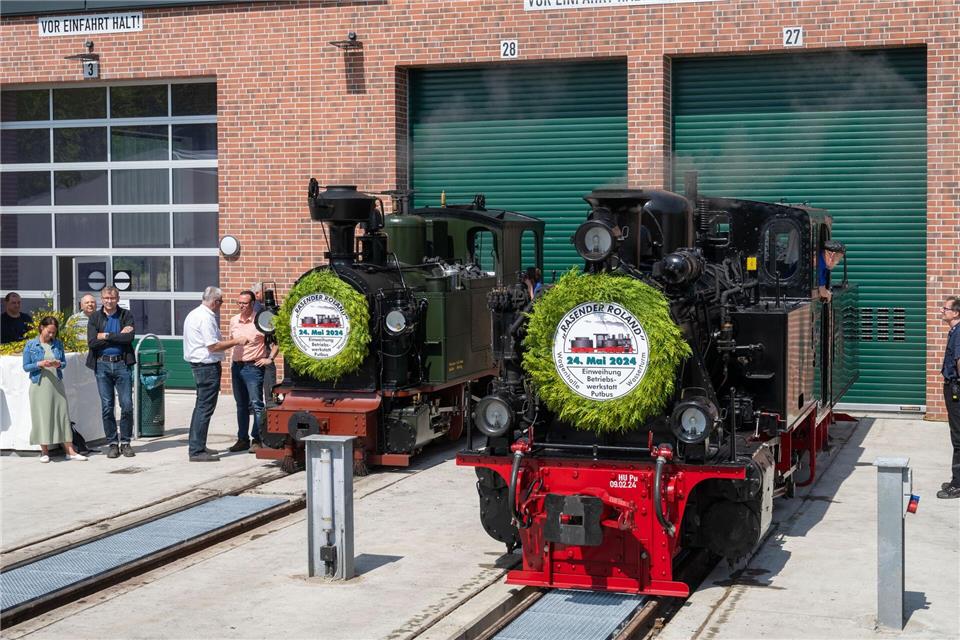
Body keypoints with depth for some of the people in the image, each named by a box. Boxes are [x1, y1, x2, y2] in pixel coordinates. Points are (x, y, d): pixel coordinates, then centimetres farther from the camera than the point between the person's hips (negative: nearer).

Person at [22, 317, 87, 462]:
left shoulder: (58, 344, 9)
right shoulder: (31, 345, 1)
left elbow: (64, 362, 14)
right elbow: (25, 367, 0)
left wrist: (59, 364, -8)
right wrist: (40, 364, -15)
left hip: (56, 385, 3)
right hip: (40, 385, -2)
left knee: (62, 415, 1)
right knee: (42, 416, 1)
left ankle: (70, 451, 1)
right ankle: (44, 452, 11)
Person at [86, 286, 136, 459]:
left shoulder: (126, 316, 5)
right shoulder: (94, 318, 7)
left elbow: (129, 337, -12)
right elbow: (92, 342, -7)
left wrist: (106, 336, -11)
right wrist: (118, 336, -10)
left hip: (122, 364, -1)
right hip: (102, 365, 1)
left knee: (127, 405, -3)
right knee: (107, 407, 3)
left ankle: (125, 442, 10)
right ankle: (112, 443, 13)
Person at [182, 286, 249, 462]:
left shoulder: (194, 314, 15)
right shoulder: (206, 318, -18)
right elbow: (213, 346, -21)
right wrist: (236, 342, -13)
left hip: (198, 364, 11)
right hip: (208, 367, -11)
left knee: (201, 406, 18)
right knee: (205, 408, -8)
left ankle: (197, 446, 25)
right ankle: (197, 451, -8)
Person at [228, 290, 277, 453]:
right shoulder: (234, 320, 11)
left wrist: (270, 358, -8)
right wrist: (232, 362, 16)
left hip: (253, 367, -6)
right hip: (236, 366, 6)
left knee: (256, 404, -7)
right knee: (241, 405, 11)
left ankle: (257, 440, -4)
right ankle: (242, 439, 17)